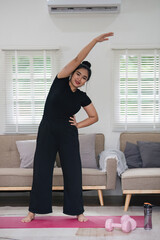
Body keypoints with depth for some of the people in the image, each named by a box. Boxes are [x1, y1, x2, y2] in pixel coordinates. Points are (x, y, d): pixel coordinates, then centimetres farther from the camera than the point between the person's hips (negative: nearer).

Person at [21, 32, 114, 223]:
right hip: (47, 131, -1)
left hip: (68, 135, 2)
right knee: (41, 170, 2)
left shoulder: (82, 97, 4)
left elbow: (94, 117, 15)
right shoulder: (60, 81, -2)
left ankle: (78, 211, 13)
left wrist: (78, 125, 2)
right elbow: (77, 59, -11)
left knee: (73, 172, 1)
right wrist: (95, 40, -12)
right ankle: (33, 211, 12)